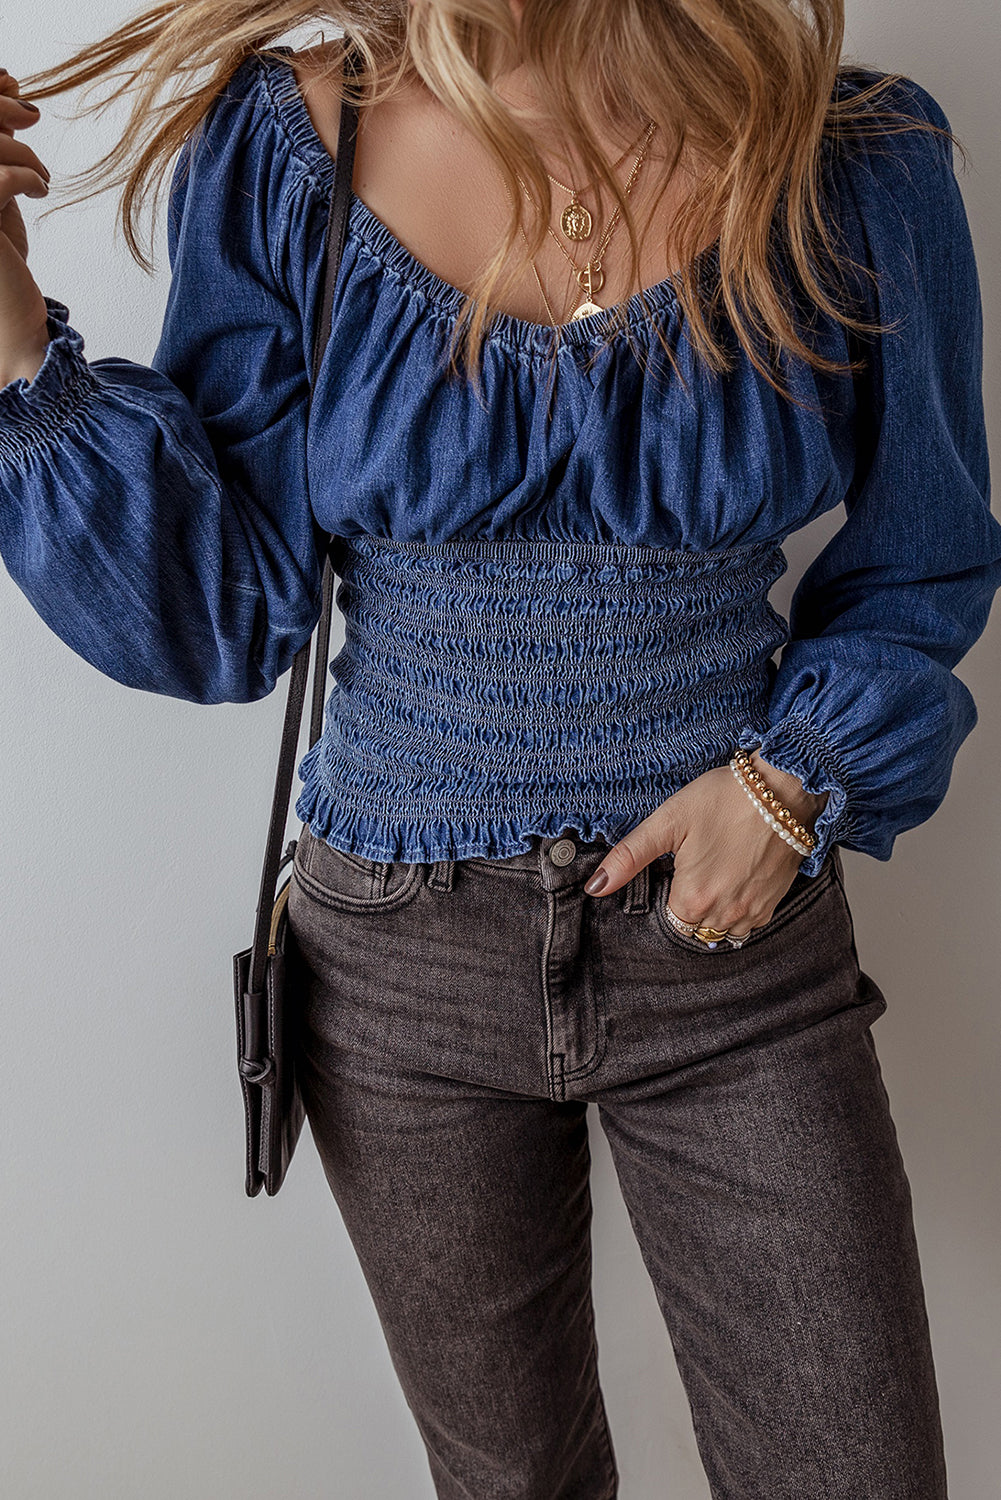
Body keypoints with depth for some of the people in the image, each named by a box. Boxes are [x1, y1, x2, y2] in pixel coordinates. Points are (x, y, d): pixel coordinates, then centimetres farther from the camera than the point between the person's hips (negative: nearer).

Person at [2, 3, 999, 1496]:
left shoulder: (855, 159, -8)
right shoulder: (280, 148, -5)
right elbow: (228, 619, -7)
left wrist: (795, 776, -10)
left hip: (734, 938, 0)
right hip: (406, 954, 1)